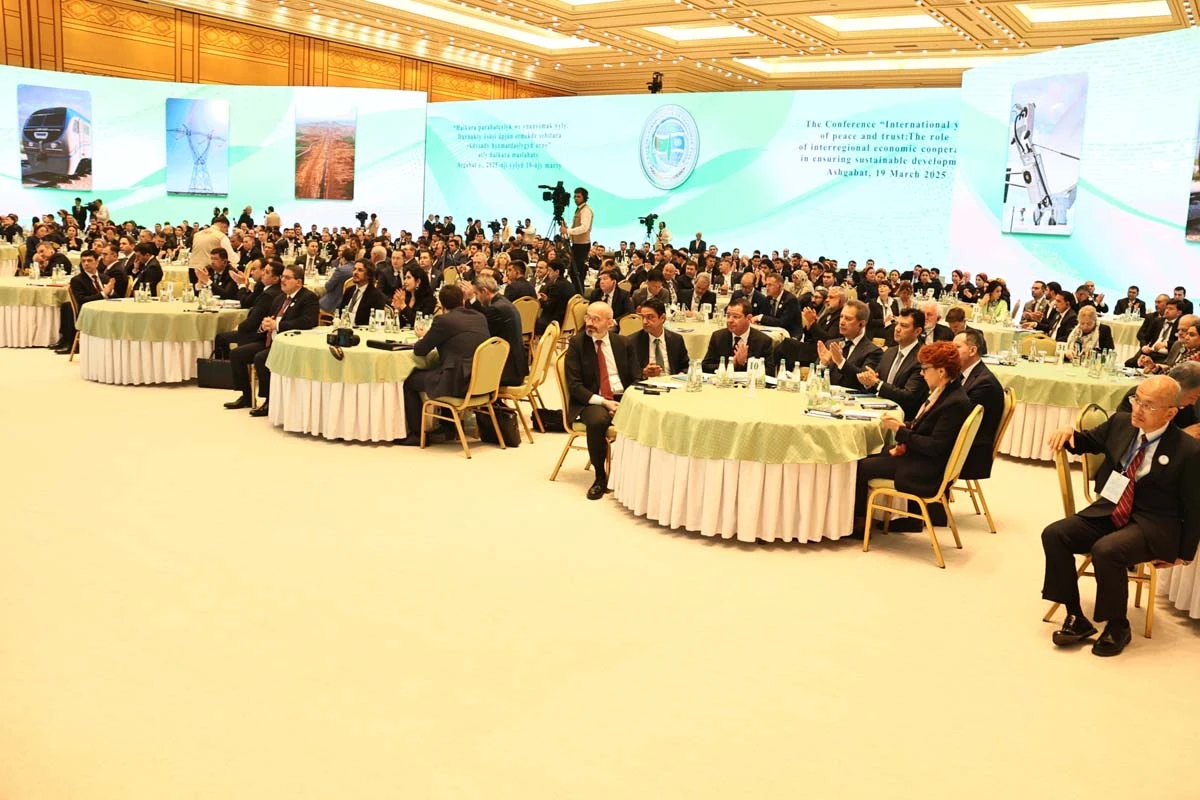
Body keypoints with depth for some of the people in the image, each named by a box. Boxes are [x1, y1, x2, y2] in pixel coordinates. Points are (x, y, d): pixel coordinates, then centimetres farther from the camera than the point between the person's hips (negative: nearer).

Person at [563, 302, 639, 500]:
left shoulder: (624, 343, 9)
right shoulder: (576, 343, 0)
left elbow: (636, 379, 10)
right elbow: (574, 385, -6)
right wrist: (603, 402, -17)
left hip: (623, 399, 3)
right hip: (592, 401, -2)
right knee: (597, 420, -37)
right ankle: (600, 477, -15)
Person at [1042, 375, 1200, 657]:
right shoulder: (1120, 424, 0)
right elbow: (1088, 441, 21)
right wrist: (1069, 432, -3)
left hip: (1152, 525, -6)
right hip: (1109, 511, 6)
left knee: (1105, 550, -33)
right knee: (1054, 534, -15)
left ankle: (1118, 626, -8)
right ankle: (1076, 618, -4)